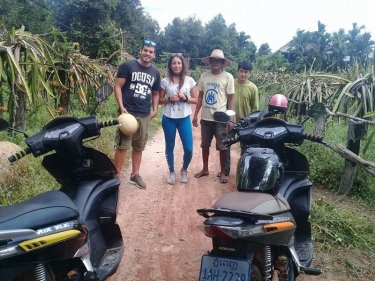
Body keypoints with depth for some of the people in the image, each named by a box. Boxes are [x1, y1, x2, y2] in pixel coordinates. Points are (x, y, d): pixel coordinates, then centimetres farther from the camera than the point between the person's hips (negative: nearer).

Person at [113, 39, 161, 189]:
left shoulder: (155, 73, 12)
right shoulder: (127, 66, -4)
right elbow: (117, 86, -6)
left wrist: (155, 110, 7)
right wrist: (121, 107, -15)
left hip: (145, 116, 5)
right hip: (128, 113, -5)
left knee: (139, 147, 12)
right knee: (122, 146, -5)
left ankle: (135, 175, 24)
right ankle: (115, 176, 4)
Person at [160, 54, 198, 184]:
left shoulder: (189, 80, 1)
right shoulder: (165, 81, 1)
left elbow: (196, 100, 3)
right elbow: (159, 100, 5)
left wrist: (185, 98, -14)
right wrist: (169, 99, -14)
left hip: (184, 118, 0)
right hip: (168, 118, 0)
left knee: (188, 148, -2)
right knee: (169, 147, 9)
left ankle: (184, 170, 25)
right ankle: (172, 172, 27)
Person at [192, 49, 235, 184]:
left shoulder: (228, 77, -6)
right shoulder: (204, 76, 3)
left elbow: (231, 99, -4)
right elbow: (200, 96, 10)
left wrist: (230, 118, -9)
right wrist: (195, 114, 6)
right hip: (205, 117, 4)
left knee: (222, 147, 5)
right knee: (205, 145, 15)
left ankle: (222, 172, 20)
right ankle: (205, 169, 31)